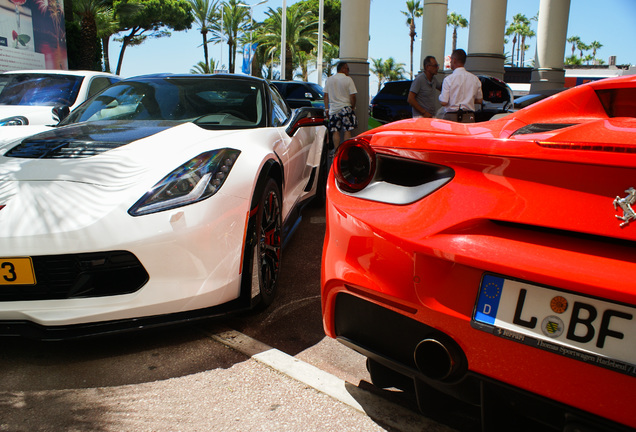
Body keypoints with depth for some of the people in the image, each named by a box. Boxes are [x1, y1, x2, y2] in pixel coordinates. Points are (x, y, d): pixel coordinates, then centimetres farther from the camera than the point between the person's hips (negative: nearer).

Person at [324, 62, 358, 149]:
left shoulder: (329, 79, 6)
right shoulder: (348, 79, -5)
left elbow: (326, 95, 5)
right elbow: (352, 96, -9)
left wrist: (326, 108, 9)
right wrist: (353, 107, 3)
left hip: (333, 109, 3)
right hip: (345, 108, -3)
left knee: (335, 132, 4)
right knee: (347, 131, 1)